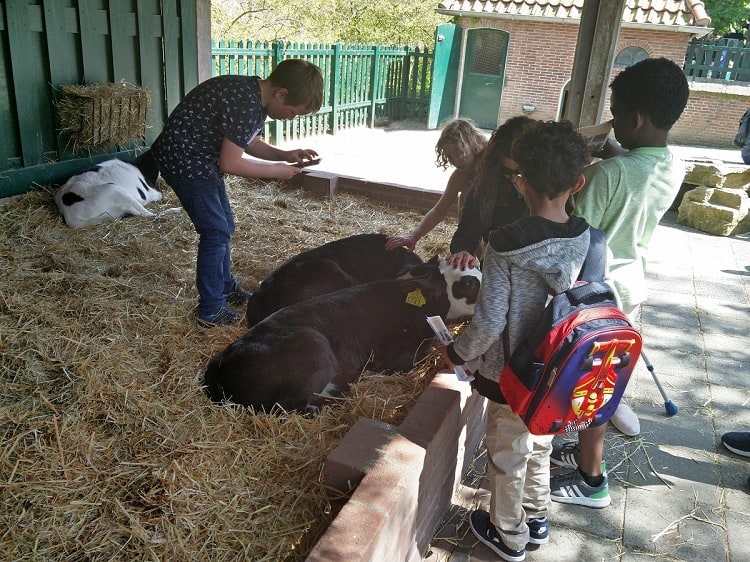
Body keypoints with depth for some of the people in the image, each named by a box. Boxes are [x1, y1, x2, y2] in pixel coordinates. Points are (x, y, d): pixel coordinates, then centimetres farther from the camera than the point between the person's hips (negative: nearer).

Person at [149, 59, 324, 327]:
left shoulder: (256, 96, 3)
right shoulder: (246, 104, -27)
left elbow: (250, 142, 16)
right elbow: (230, 163, -24)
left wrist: (285, 155, 1)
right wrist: (275, 170, -14)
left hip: (201, 158, 10)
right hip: (183, 161, -10)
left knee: (224, 226, 16)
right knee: (216, 232, -6)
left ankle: (226, 288, 33)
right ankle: (211, 311, 4)